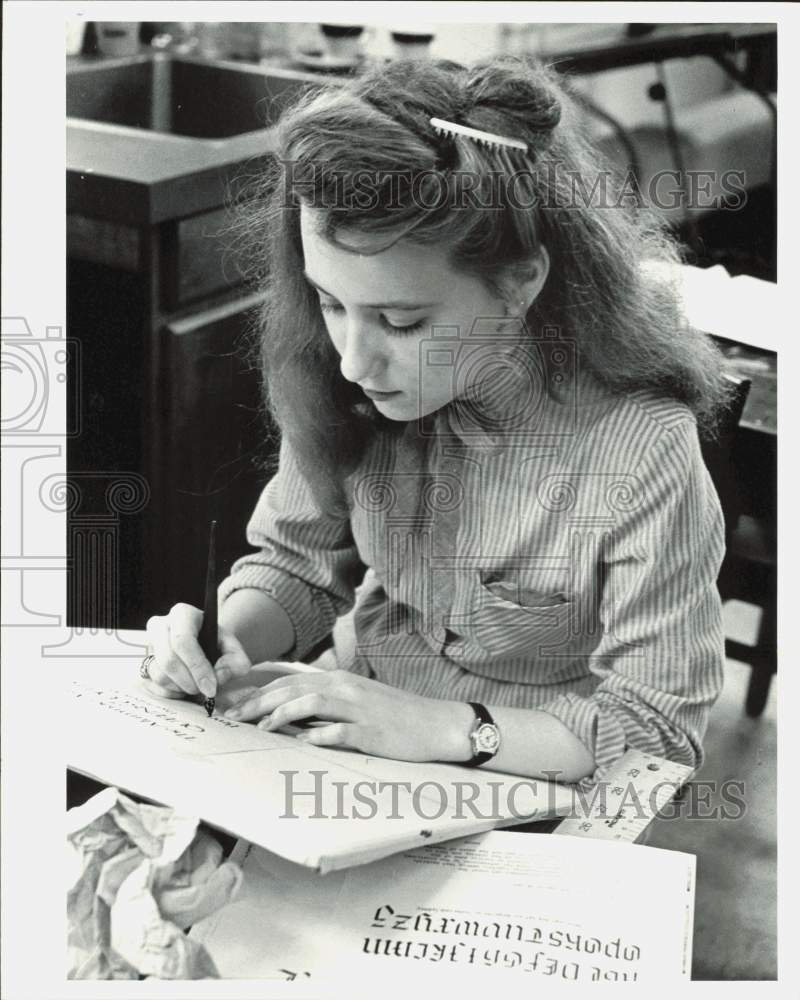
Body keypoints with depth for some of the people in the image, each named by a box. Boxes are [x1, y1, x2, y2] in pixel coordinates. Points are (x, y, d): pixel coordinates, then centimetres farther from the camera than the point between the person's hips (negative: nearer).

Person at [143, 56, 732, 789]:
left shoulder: (642, 448, -27)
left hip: (528, 793, -4)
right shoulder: (344, 391, -11)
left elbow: (660, 731, -20)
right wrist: (231, 637, -15)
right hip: (356, 739, 5)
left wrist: (445, 728, -28)